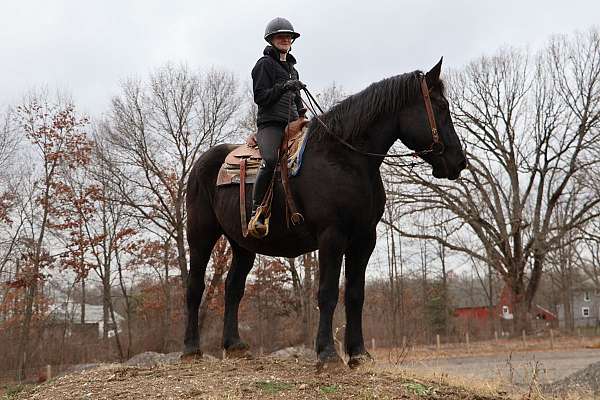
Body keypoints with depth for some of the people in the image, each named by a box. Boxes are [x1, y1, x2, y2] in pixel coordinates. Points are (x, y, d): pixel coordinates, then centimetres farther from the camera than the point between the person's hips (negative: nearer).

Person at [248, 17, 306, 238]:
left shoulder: (292, 68, 28)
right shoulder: (265, 64, 6)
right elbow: (260, 97, -4)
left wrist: (302, 114, 14)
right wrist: (283, 87, -15)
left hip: (292, 124, 8)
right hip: (270, 123, -8)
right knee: (271, 161, -31)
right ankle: (257, 214, -29)